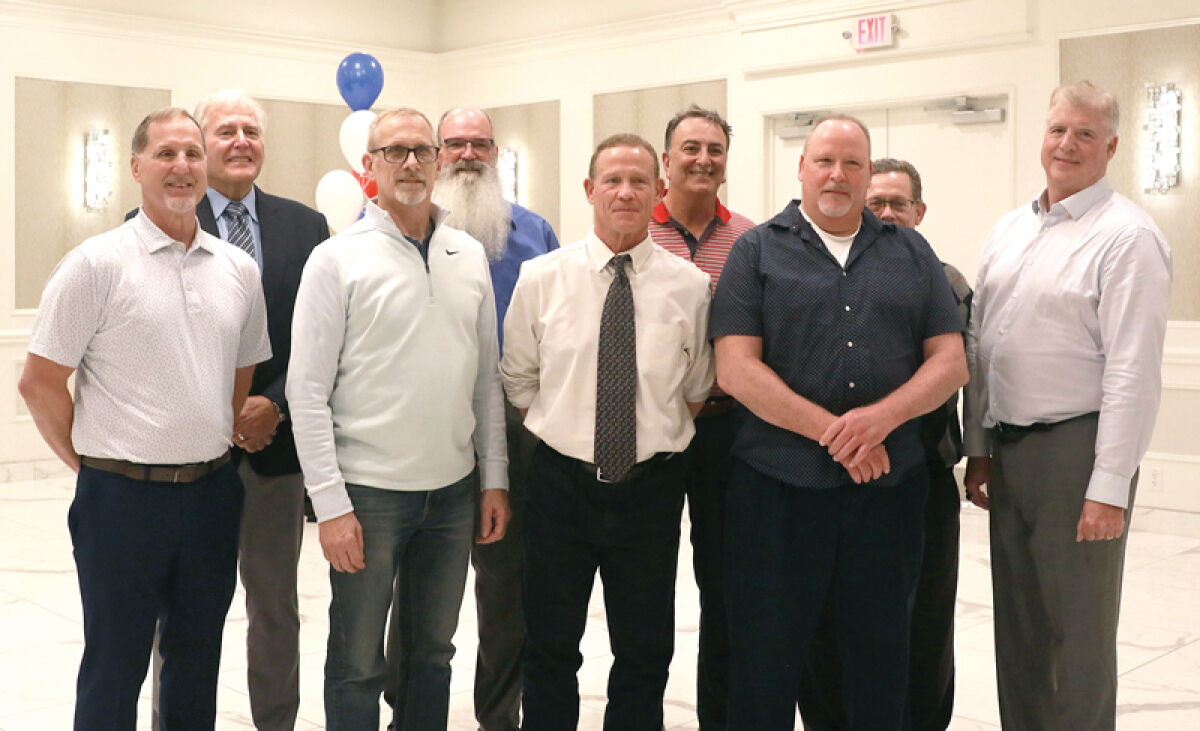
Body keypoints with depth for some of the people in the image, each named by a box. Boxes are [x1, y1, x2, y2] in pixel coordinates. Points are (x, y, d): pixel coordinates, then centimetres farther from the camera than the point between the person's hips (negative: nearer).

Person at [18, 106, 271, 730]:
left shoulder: (238, 269, 7)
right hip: (124, 496, -4)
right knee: (114, 670, 7)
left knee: (197, 667, 16)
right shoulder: (97, 263, -8)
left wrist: (218, 451, 10)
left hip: (212, 490, 5)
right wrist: (95, 461, -1)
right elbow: (39, 382, -6)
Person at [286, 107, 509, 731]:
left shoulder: (470, 256, 8)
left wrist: (494, 478, 7)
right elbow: (308, 391, -8)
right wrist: (331, 504, -13)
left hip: (452, 489, 4)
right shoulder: (337, 259, -5)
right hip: (369, 491, -4)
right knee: (357, 664, 6)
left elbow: (487, 377, 11)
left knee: (432, 654, 16)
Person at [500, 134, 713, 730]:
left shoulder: (689, 286, -2)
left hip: (652, 486, 0)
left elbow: (696, 393, 9)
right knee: (550, 650, 12)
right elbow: (518, 381, 8)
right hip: (562, 483, 0)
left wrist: (658, 440, 4)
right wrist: (562, 433, 4)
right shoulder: (540, 278, -2)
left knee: (645, 654, 12)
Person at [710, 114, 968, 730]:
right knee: (765, 658, 4)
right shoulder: (757, 251, 4)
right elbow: (736, 370, -7)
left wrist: (881, 416, -13)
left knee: (881, 653, 11)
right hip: (778, 486, -2)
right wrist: (833, 432, -13)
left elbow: (950, 361, 6)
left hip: (889, 485, 3)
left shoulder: (911, 253, 12)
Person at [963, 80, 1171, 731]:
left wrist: (1109, 487, -19)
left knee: (1078, 630, 3)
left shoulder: (1126, 236, -10)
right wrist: (978, 447, 12)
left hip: (1076, 449, -7)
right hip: (1008, 448, 7)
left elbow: (1133, 371, -16)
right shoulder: (1008, 232, 12)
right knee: (1016, 621, 15)